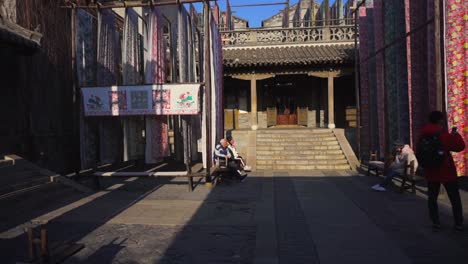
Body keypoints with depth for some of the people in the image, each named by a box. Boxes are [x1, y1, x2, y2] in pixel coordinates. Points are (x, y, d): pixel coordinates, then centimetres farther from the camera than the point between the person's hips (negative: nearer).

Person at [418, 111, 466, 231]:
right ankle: (459, 224, 17)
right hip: (447, 171, -4)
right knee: (455, 198, 11)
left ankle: (436, 223, 11)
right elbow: (460, 146, -5)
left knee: (432, 198, 12)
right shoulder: (444, 135, -15)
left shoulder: (424, 135, -1)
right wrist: (455, 134, 6)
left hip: (431, 172, 4)